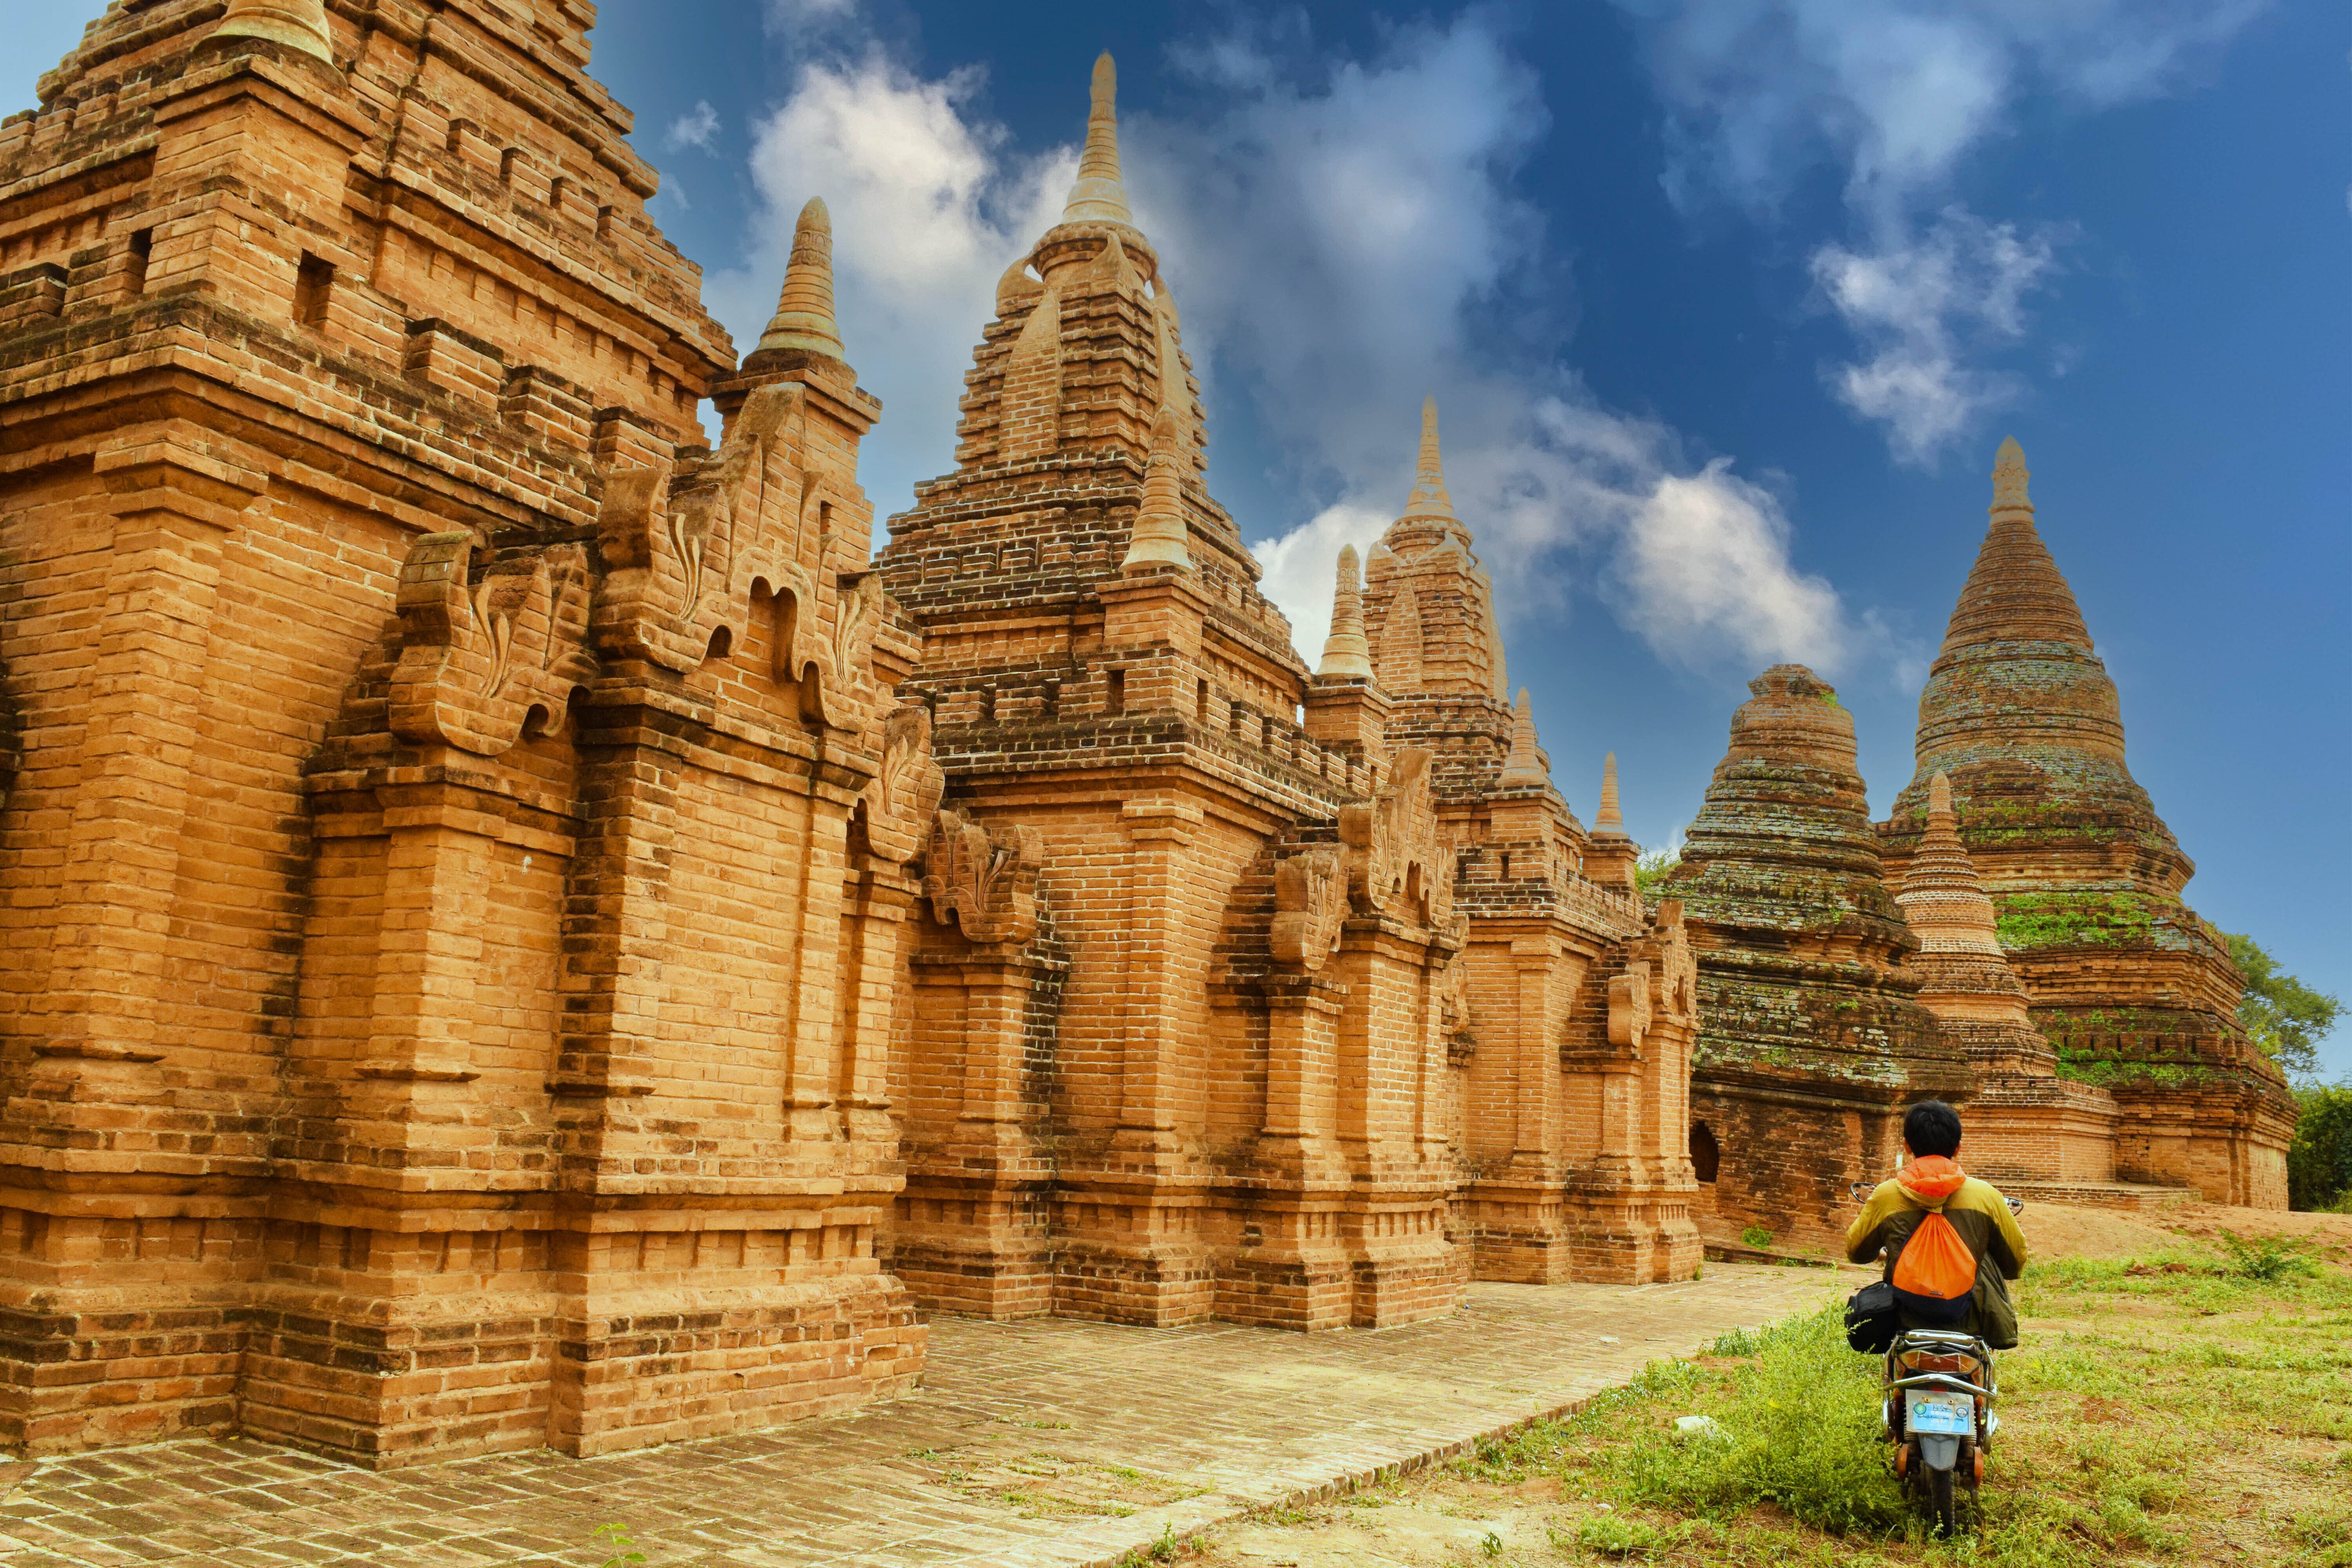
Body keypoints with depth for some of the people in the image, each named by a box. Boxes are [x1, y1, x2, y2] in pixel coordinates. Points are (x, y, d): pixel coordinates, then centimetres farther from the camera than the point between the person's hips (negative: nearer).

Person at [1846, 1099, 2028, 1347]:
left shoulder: (1886, 1195, -3)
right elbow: (2016, 1263, 7)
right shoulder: (1986, 1195, -4)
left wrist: (1859, 1222, 33)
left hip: (1907, 1318, 1)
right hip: (1970, 1321, 0)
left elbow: (1856, 1251, 11)